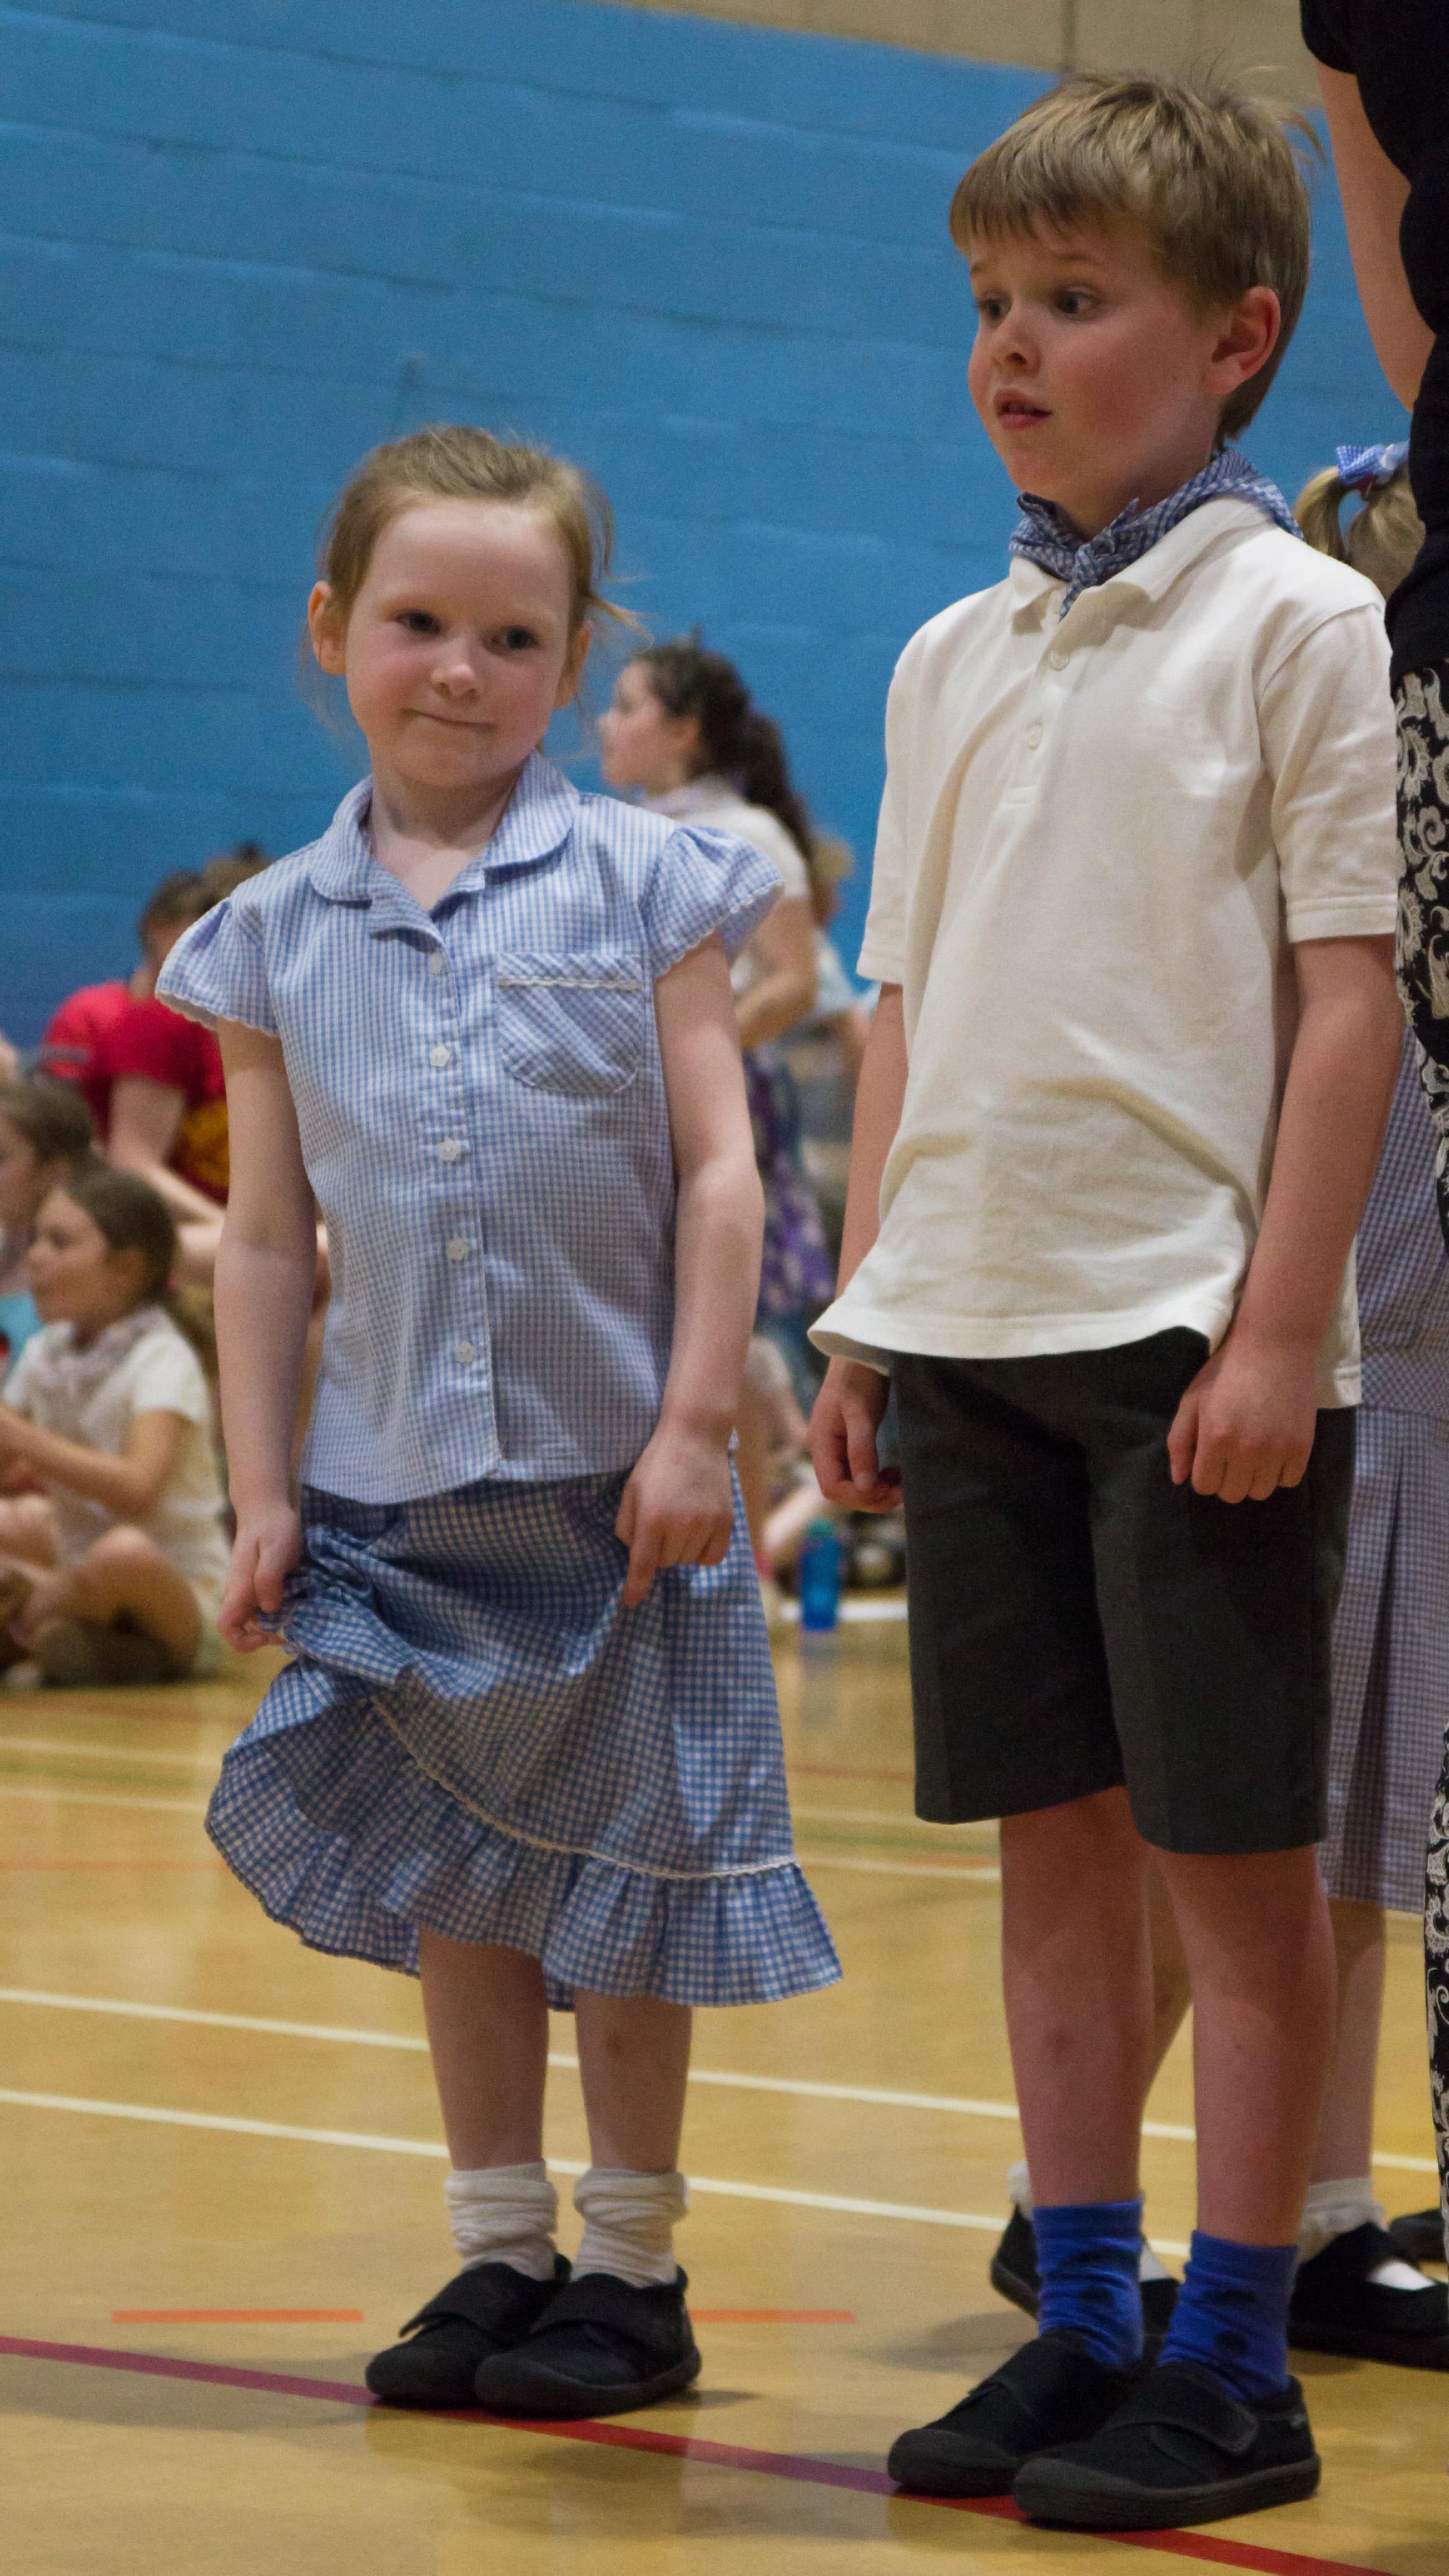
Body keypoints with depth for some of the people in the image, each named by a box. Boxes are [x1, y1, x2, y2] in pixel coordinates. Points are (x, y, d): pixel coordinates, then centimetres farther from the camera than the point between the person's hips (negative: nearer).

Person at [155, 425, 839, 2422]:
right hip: (394, 1486, 3)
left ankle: (634, 2269, 15)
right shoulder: (281, 934, 5)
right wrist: (261, 1488, 3)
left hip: (611, 1476, -3)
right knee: (453, 1883, 10)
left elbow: (716, 1168, -4)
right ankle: (502, 2249, 22)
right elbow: (268, 1233, 7)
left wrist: (692, 1429, -11)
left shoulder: (639, 886, -2)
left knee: (620, 1882, 5)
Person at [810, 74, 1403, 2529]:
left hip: (1195, 1332, -6)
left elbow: (1351, 992, -9)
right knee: (1054, 1841, 10)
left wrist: (1280, 1326, -15)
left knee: (1234, 1855, -1)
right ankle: (1085, 2325, 19)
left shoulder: (1298, 622, -4)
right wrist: (859, 1317, 10)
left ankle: (1234, 2366, 6)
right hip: (972, 1322, 6)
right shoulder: (952, 660, 13)